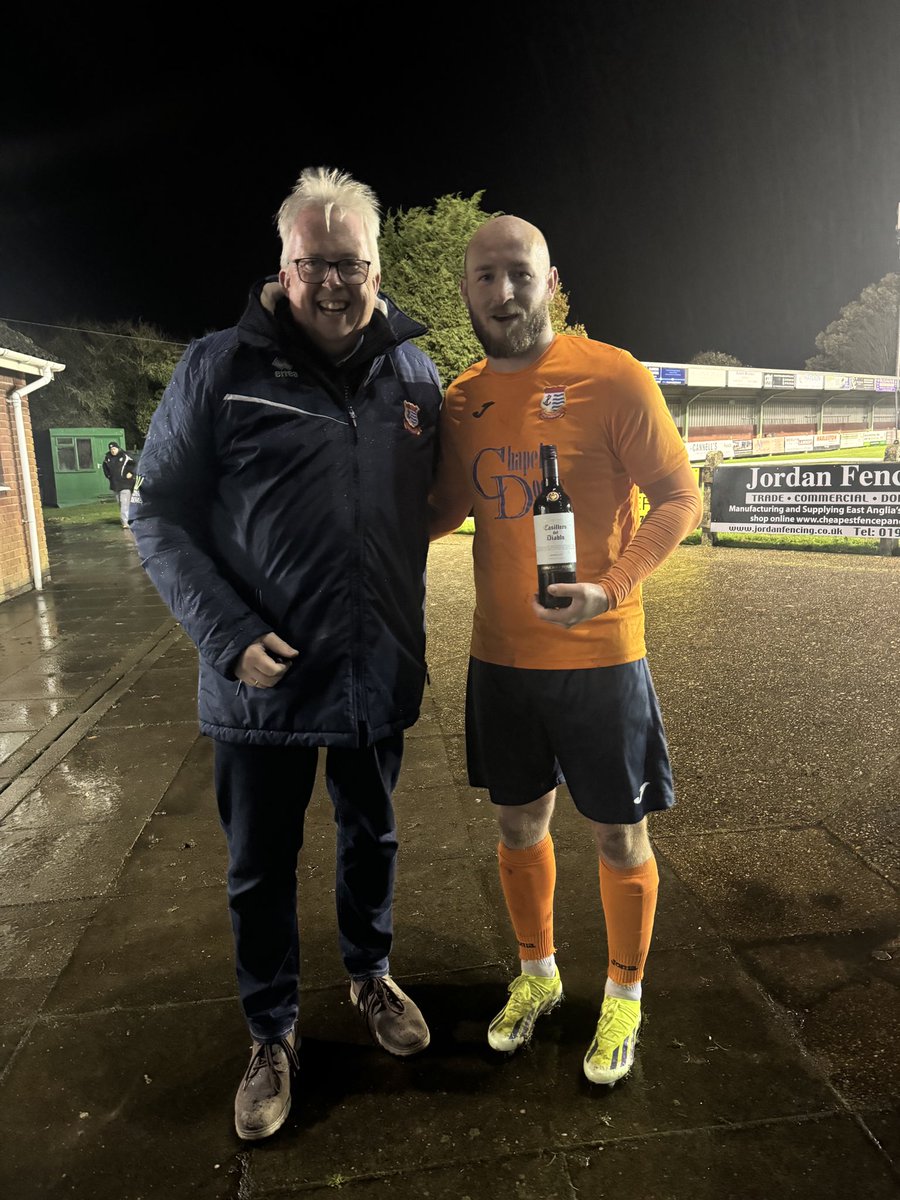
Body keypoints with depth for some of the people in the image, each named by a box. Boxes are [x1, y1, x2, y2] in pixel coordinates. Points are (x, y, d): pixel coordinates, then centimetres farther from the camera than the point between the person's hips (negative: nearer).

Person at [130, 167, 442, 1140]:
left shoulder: (414, 373, 2)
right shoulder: (219, 368, -7)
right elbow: (157, 512, -6)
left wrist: (406, 625, 2)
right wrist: (228, 634, -17)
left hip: (378, 672, 3)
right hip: (261, 678, -2)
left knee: (371, 839, 22)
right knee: (261, 868, 14)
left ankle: (370, 973, 50)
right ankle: (272, 1034, 39)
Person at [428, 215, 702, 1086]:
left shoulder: (614, 378, -10)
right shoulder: (461, 399, 5)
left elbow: (678, 496, -8)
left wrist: (609, 588, -22)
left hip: (597, 657, -4)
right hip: (499, 657, 5)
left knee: (618, 839, 11)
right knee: (519, 827, 18)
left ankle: (623, 995, 38)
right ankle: (536, 975, 44)